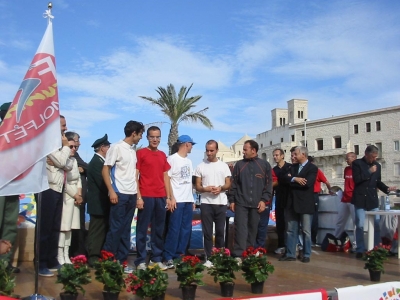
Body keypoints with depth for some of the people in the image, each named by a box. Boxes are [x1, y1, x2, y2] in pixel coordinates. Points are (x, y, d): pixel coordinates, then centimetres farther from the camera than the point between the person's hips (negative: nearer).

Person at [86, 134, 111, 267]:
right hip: (98, 203, -10)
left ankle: (99, 256, 19)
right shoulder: (96, 162, -15)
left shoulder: (99, 161, 15)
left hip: (102, 203, 10)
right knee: (96, 231, -4)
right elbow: (102, 183, -21)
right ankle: (93, 258, 3)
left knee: (102, 230, 13)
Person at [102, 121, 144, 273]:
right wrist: (111, 191, -15)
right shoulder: (116, 147, -6)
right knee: (116, 228, -3)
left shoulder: (133, 151, 14)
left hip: (132, 194, 7)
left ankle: (121, 261, 16)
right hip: (119, 194, -7)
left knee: (126, 229, 9)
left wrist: (137, 193, 10)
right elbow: (105, 170, -9)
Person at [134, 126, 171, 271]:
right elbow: (135, 176, -5)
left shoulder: (163, 155, 15)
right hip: (146, 196, -5)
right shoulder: (141, 153, -1)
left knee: (159, 229, 10)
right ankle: (140, 260, 8)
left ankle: (156, 258, 20)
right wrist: (138, 197, -12)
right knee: (142, 229, 0)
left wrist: (168, 197, 11)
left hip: (161, 197, 5)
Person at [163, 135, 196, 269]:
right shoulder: (172, 159, -5)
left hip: (188, 200, 7)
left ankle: (179, 255, 16)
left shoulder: (189, 161, 17)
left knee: (186, 229, 7)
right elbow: (166, 179, -9)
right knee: (174, 229, -7)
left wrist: (192, 199, 14)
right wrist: (171, 198, -15)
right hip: (177, 200, -7)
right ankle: (168, 257, 1)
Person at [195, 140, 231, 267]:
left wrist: (220, 188, -15)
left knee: (220, 231, 8)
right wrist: (205, 189, -18)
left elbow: (228, 184, 6)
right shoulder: (200, 166, 3)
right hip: (206, 203, -1)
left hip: (221, 203, 1)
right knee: (207, 232, 2)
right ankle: (209, 258, 10)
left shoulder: (224, 166, 6)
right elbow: (197, 186, 3)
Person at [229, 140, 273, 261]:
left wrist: (264, 200, -5)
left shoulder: (265, 165, 5)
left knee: (253, 229, 7)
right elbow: (234, 184, 8)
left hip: (257, 204, 0)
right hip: (241, 203, 0)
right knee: (240, 228, -6)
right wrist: (232, 200, 2)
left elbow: (269, 184, 4)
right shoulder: (239, 164, 7)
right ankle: (238, 255, -6)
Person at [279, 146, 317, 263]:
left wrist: (292, 180, -11)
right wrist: (295, 179, -21)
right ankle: (290, 254, 16)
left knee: (306, 231, 5)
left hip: (305, 204, -6)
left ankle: (306, 255, 17)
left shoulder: (312, 168, -7)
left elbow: (307, 183, -21)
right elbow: (286, 178, -3)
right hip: (292, 203, 6)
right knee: (291, 230, 8)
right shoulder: (293, 166, 12)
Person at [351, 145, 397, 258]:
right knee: (360, 225, -3)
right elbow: (356, 180, -13)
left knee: (377, 225, 5)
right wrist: (369, 172, -14)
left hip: (373, 199, 4)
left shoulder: (377, 165, 10)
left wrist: (387, 188, -1)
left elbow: (377, 182, 15)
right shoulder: (357, 163, -2)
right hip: (360, 199, -4)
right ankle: (360, 250, 8)